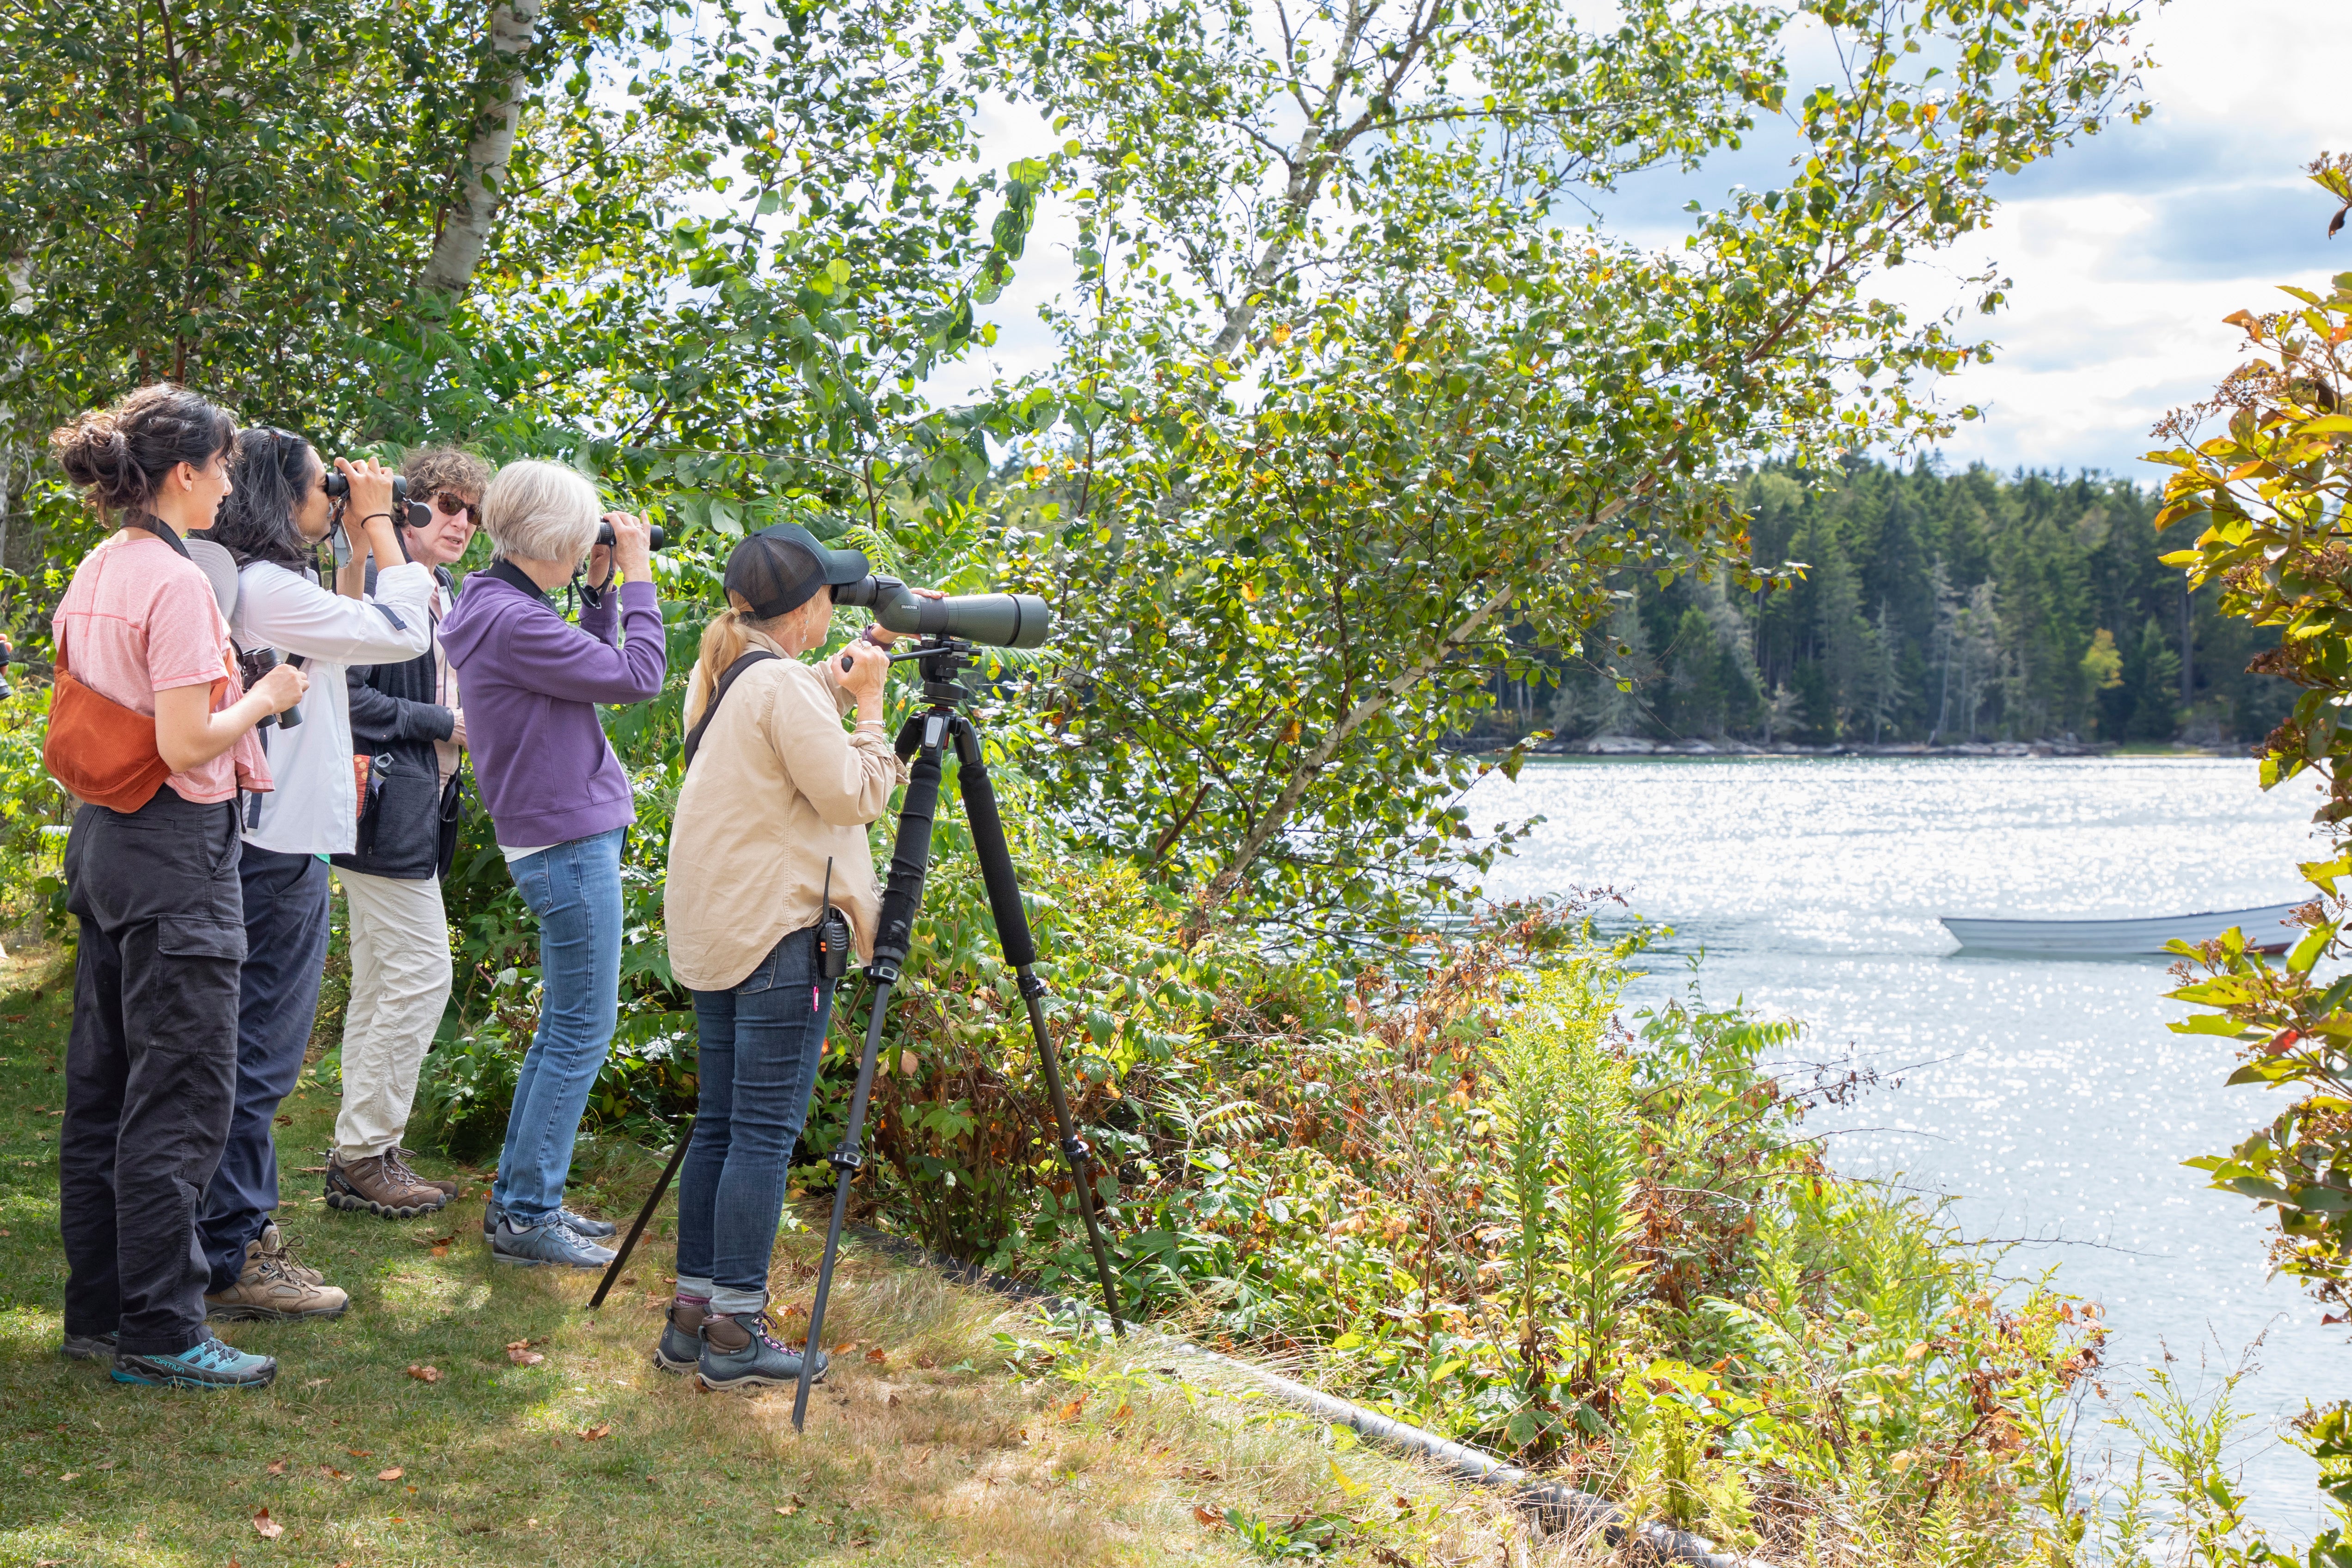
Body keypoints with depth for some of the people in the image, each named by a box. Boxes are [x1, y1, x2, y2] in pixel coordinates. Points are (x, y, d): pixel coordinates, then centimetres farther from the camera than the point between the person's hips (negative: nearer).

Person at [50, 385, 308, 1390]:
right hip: (175, 851, -10)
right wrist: (265, 697, -7)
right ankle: (161, 1334, 2)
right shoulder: (174, 583, -17)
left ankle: (98, 1309, 23)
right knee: (180, 1095, -3)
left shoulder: (96, 571, 10)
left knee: (103, 1083, 14)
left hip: (101, 839, 10)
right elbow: (187, 746, -21)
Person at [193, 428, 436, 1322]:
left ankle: (245, 1229, 26)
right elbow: (403, 632, -14)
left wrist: (357, 549, 15)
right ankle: (231, 1264, 1)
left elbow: (346, 633, 25)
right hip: (281, 850, -11)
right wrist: (377, 524, -5)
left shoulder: (256, 586, 12)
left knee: (256, 1053, 17)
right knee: (259, 1056, -5)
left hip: (272, 841, 11)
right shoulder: (267, 588, -18)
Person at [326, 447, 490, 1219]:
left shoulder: (450, 599, 18)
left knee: (381, 984, 12)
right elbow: (345, 694, -19)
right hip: (385, 807, -10)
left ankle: (362, 1158, 18)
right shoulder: (375, 583, -11)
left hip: (419, 809, 10)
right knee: (420, 975, -9)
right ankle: (363, 1154, -1)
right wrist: (443, 724, -15)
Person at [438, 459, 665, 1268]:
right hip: (570, 844, -10)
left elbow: (594, 666, 19)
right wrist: (637, 577, -8)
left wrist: (603, 589, 10)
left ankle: (520, 1196, 24)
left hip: (563, 841, 10)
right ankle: (526, 1215, 3)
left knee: (563, 1029, 16)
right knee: (582, 1032, -3)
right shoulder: (513, 622, -19)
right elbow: (638, 676, -17)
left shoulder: (501, 607, 11)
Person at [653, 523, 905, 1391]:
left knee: (719, 1124, 13)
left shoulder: (723, 677, 13)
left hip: (714, 932, 10)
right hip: (779, 933, -10)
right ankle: (735, 1332, -2)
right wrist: (870, 706, -5)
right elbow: (853, 797, -15)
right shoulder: (784, 687, -16)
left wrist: (867, 649, 29)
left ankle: (691, 1316, 16)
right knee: (765, 1132, -5)